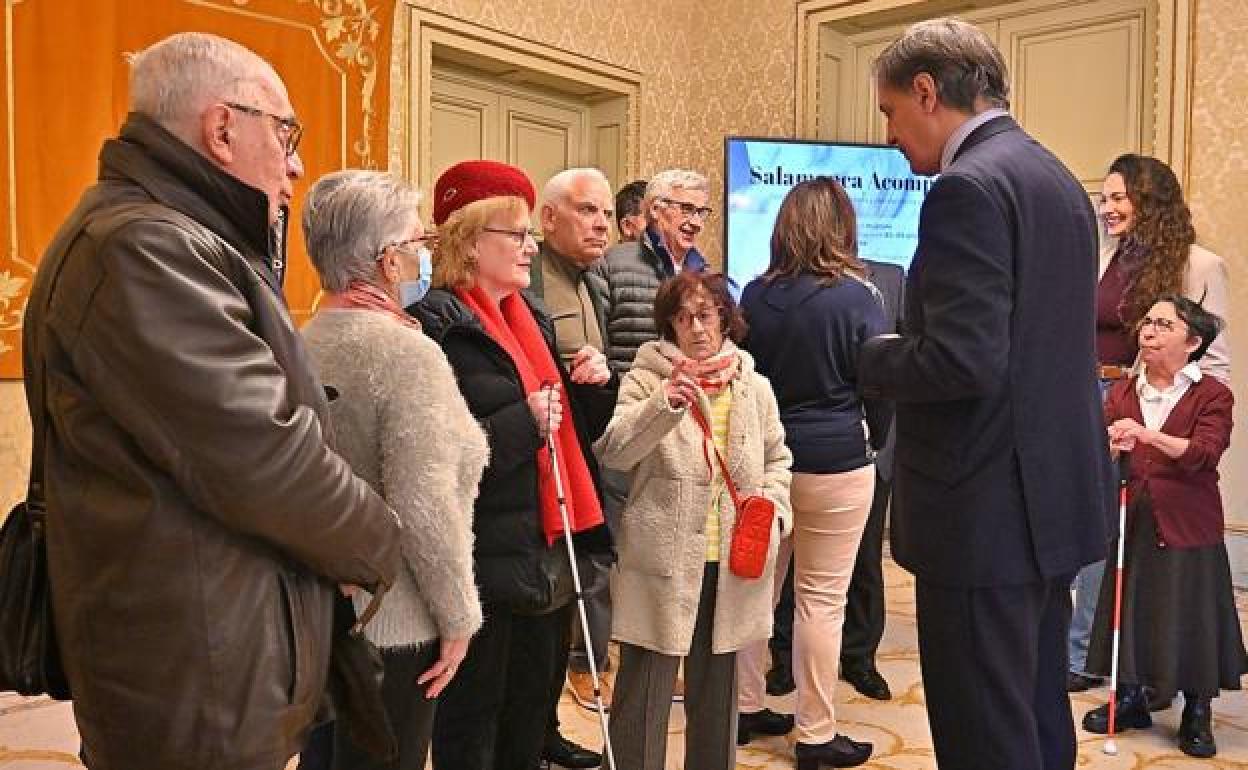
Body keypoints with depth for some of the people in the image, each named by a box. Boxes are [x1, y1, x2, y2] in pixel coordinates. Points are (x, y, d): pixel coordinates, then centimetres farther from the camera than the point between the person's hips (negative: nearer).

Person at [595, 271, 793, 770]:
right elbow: (612, 452, -16)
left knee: (716, 687, 18)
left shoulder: (754, 387, 8)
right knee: (647, 690, 4)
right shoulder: (647, 379, -5)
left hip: (731, 565, 4)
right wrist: (663, 403, -28)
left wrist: (771, 508, 1)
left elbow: (777, 458, 19)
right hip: (662, 561, -4)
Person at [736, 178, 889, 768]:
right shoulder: (856, 296, -12)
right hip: (835, 464, -4)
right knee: (821, 599, 4)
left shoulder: (755, 295, 0)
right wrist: (873, 442, 12)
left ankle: (747, 708, 28)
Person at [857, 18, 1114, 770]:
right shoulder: (1058, 179, 13)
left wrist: (874, 357, -7)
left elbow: (963, 362, -26)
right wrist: (910, 345, 14)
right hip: (1054, 496, 10)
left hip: (988, 510, -10)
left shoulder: (969, 187, -17)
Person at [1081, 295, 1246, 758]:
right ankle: (1130, 699, 26)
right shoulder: (1122, 393, 7)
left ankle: (1197, 713, 21)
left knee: (1190, 617, 3)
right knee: (1131, 612, 10)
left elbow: (1204, 452, -20)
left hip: (1188, 528, -3)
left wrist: (1147, 434, -33)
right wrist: (1110, 450, -22)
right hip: (1132, 523, 4)